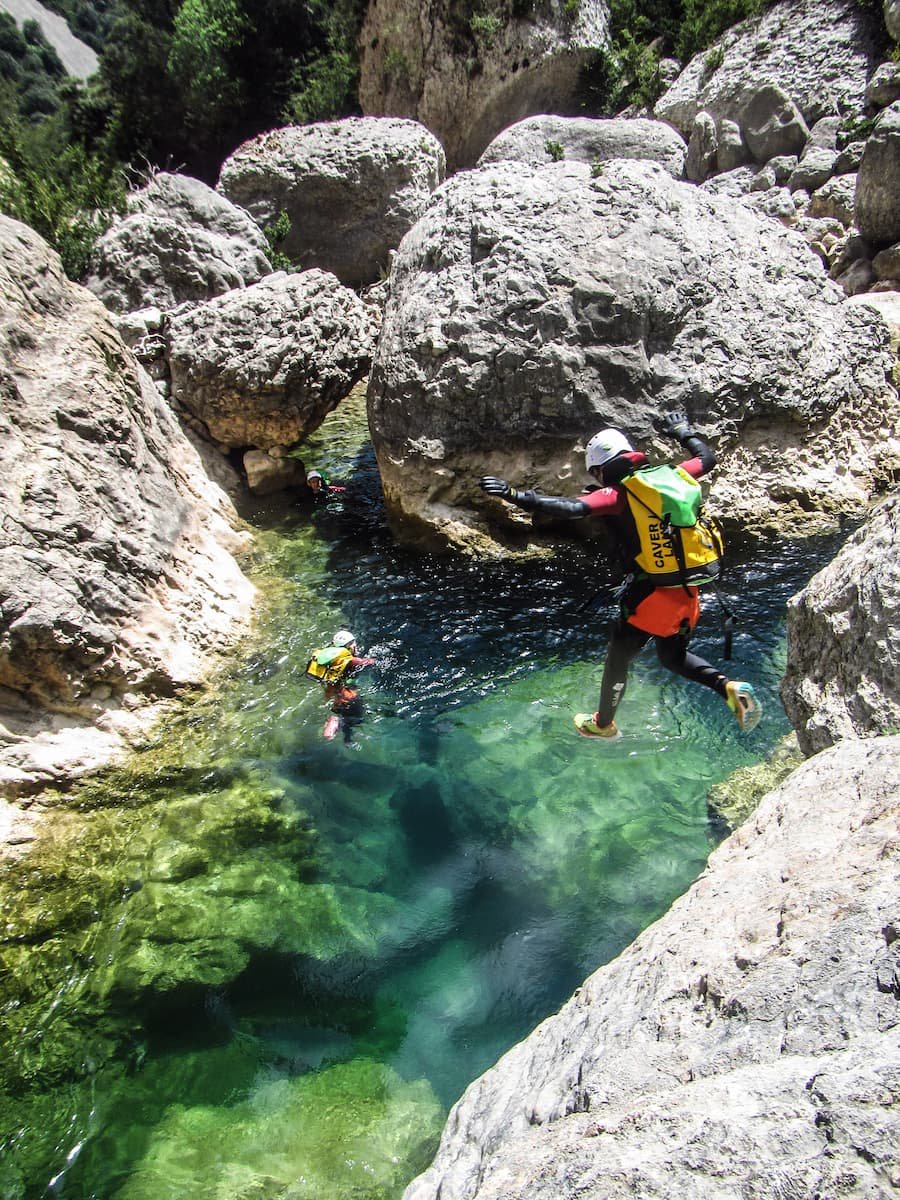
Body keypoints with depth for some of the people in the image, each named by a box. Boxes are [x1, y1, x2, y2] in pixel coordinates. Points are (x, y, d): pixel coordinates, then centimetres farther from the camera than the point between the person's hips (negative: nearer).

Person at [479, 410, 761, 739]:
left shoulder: (616, 494, -13)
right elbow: (707, 458, 23)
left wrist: (516, 496, -31)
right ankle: (729, 687, 7)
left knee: (617, 660, 17)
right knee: (673, 656, 29)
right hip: (688, 592, 6)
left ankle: (603, 723, 38)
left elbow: (572, 508, -30)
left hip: (650, 593, -6)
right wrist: (684, 431, 39)